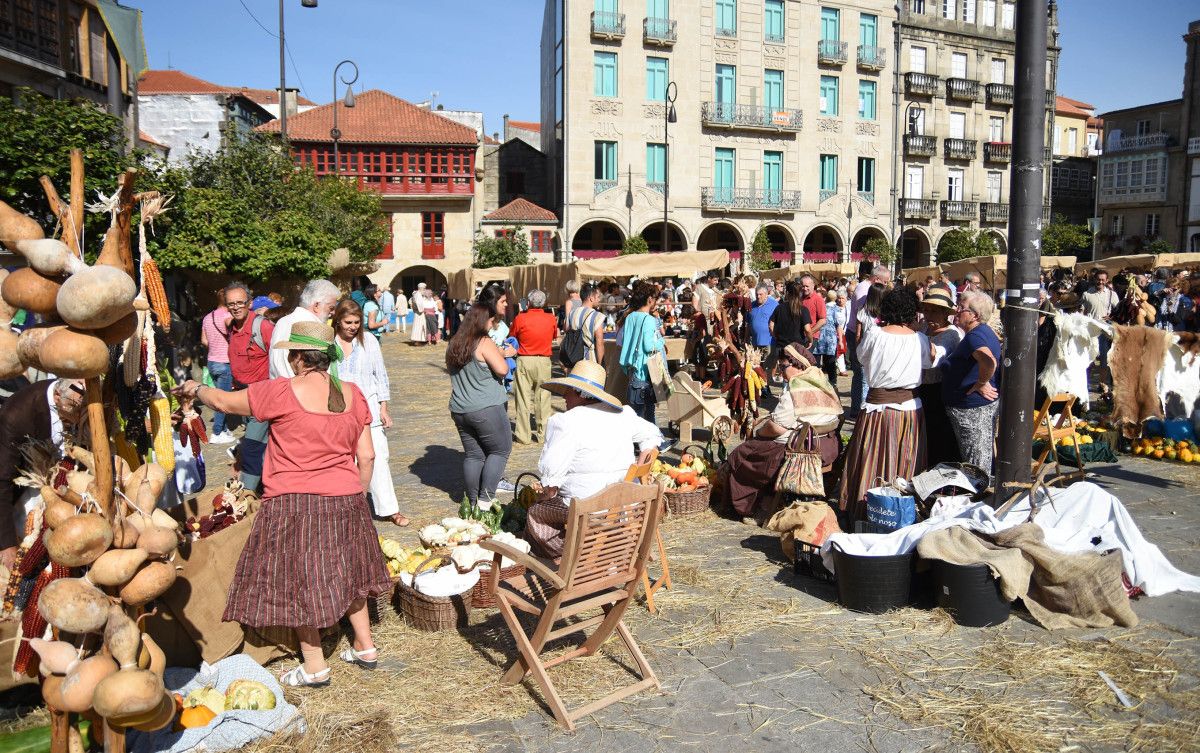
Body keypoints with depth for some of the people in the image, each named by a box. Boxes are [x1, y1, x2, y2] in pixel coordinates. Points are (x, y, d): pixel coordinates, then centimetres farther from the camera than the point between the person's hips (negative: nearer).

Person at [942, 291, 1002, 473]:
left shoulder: (973, 337, -22)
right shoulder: (986, 331, 9)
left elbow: (989, 361, -40)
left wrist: (981, 384, -25)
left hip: (971, 407, -10)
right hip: (988, 403, 10)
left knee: (975, 463, -1)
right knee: (984, 457, 20)